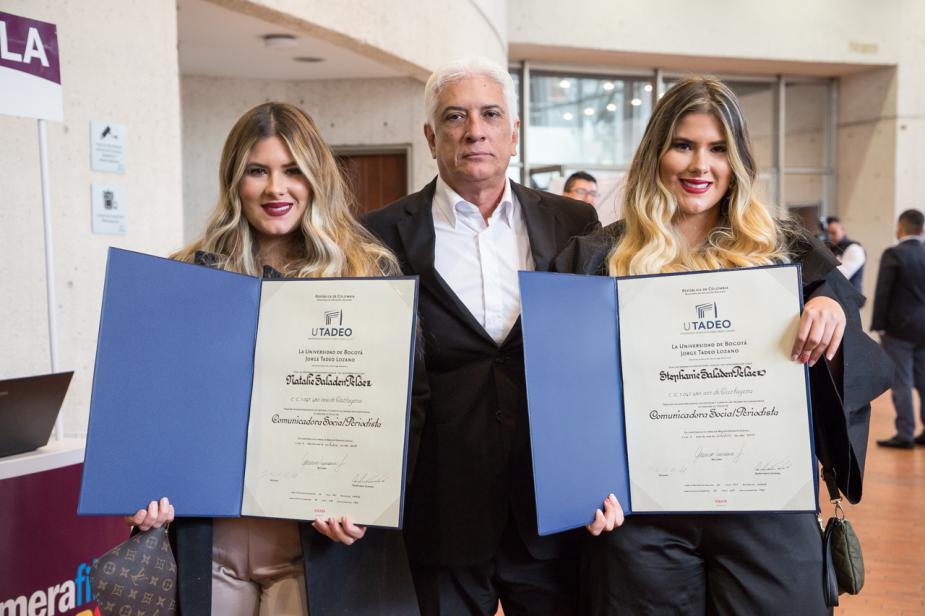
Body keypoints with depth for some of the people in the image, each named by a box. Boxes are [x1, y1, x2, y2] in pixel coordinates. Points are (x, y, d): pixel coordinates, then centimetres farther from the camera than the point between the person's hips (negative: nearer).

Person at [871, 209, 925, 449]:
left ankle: (905, 434, 1)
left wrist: (879, 326, -7)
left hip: (899, 329, -6)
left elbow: (882, 293, -14)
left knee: (901, 382, -1)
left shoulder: (893, 255, -12)